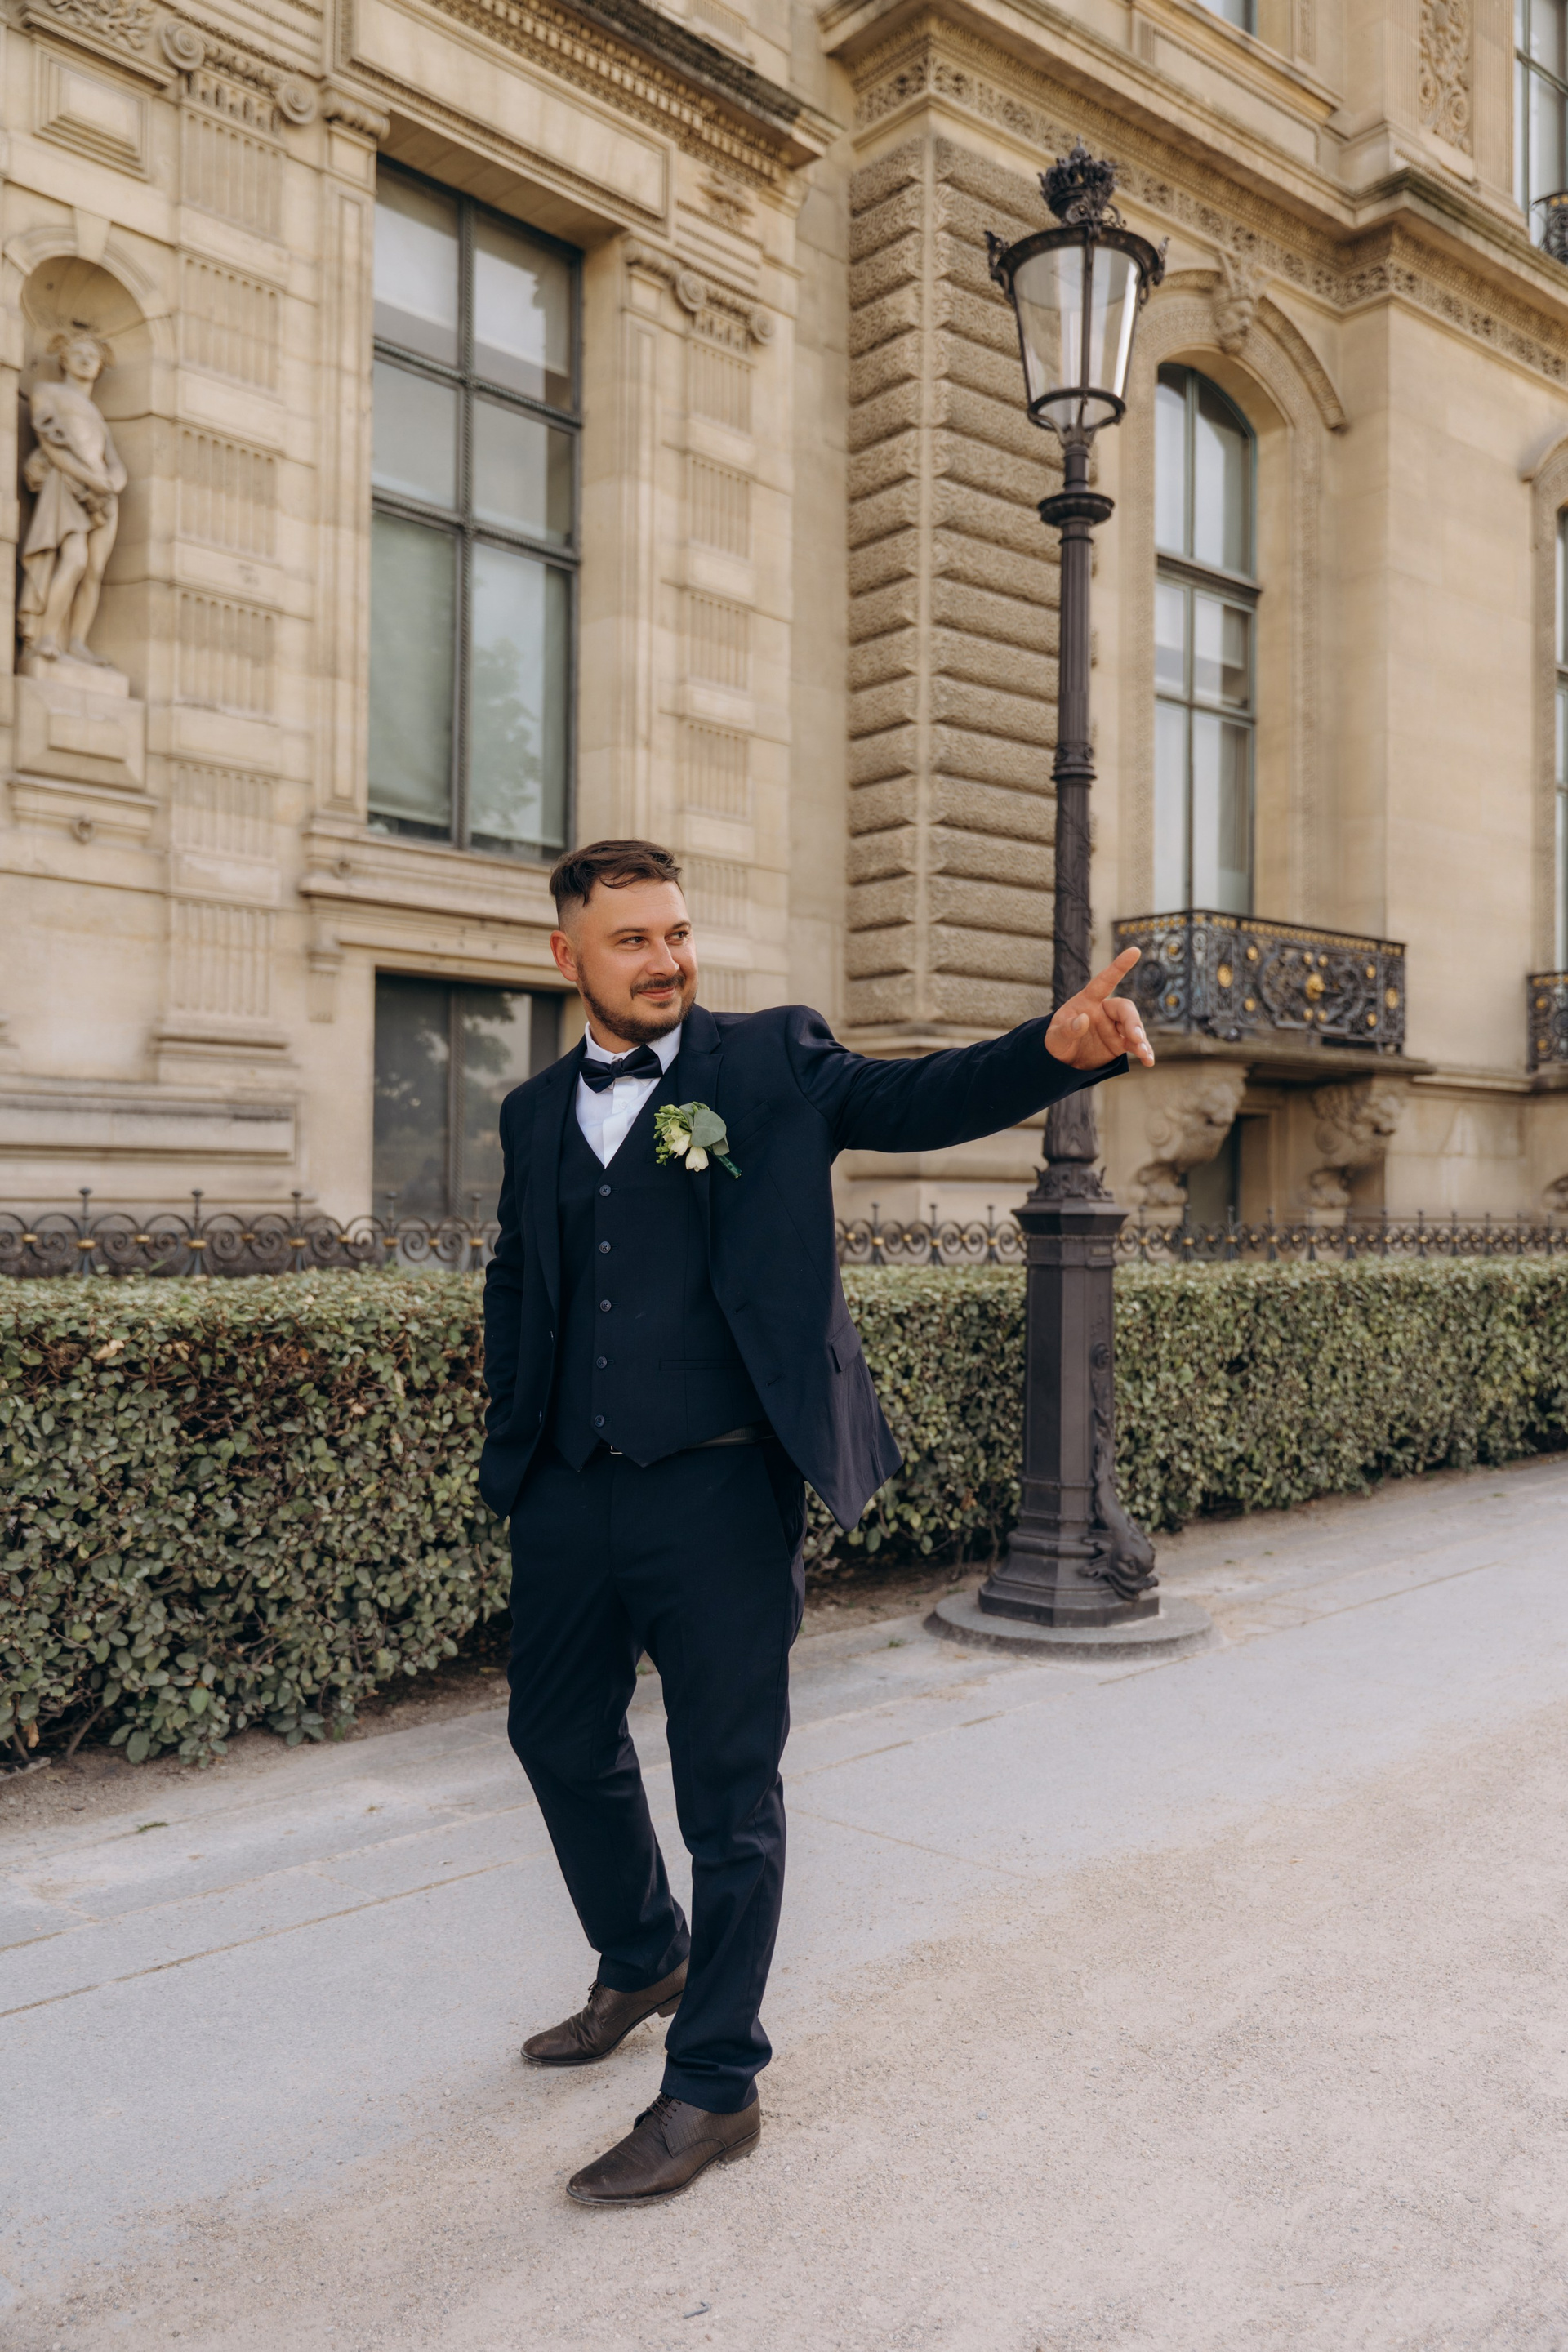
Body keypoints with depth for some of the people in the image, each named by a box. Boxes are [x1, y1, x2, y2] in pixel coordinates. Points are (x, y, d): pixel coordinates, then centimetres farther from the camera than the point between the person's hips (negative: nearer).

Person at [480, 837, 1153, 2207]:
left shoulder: (771, 1063, -2)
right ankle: (644, 1961, 47)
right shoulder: (537, 1115, 10)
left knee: (729, 1787, 4)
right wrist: (515, 1443, 14)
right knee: (561, 1739, 20)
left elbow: (920, 1100, -16)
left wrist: (1058, 1047, -34)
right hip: (571, 1494, 6)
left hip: (719, 1494, -5)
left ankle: (715, 2085, 23)